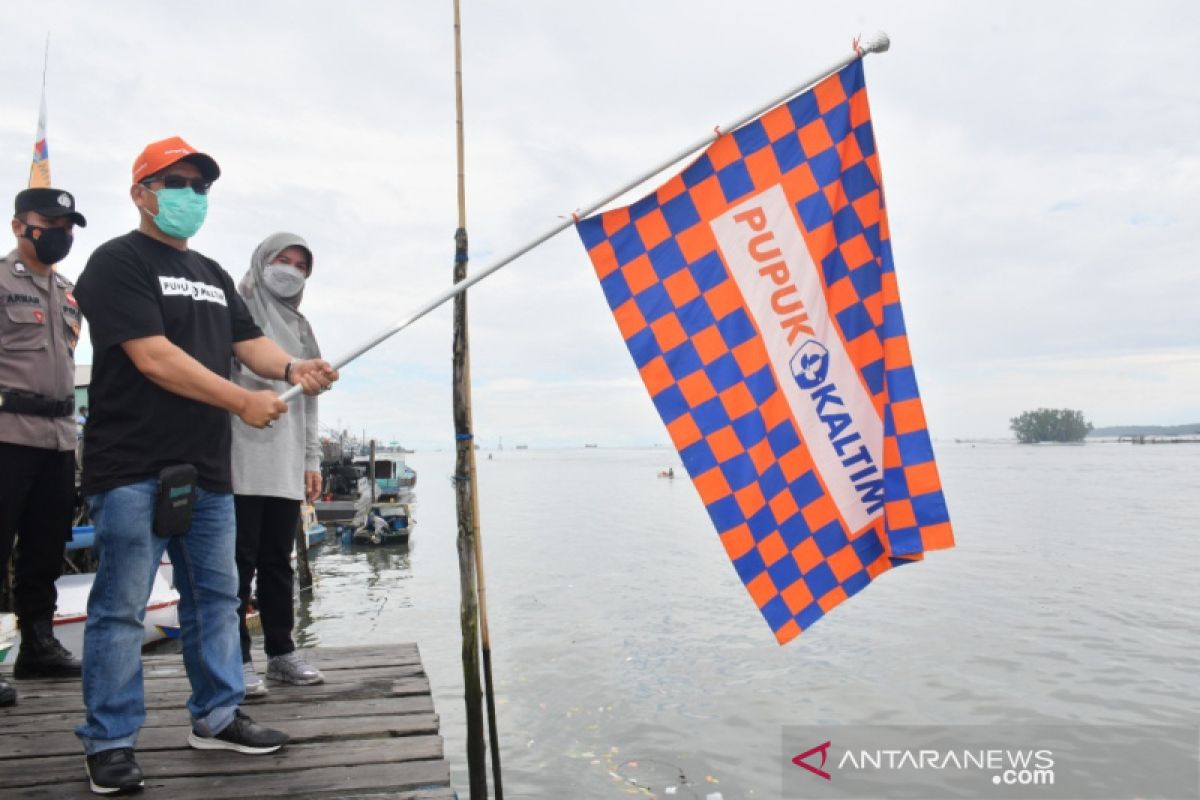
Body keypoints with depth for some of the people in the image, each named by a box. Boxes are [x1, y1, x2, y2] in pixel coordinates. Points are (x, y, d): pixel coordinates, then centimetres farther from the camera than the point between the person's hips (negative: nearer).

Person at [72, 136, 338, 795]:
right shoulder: (118, 261, -6)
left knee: (215, 596, 13)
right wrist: (243, 402, -16)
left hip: (207, 469, 8)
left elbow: (249, 343, 12)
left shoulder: (214, 275, 19)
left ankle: (216, 717, 26)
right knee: (121, 606, 0)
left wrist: (291, 368, -10)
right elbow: (153, 357, -16)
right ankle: (109, 742, 14)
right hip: (133, 468, -7)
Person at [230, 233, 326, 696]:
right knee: (240, 562, -3)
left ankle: (281, 653, 18)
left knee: (278, 562, 10)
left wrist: (311, 458, 15)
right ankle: (238, 660, 6)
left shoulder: (299, 327, 22)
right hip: (242, 460, -6)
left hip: (286, 466, 6)